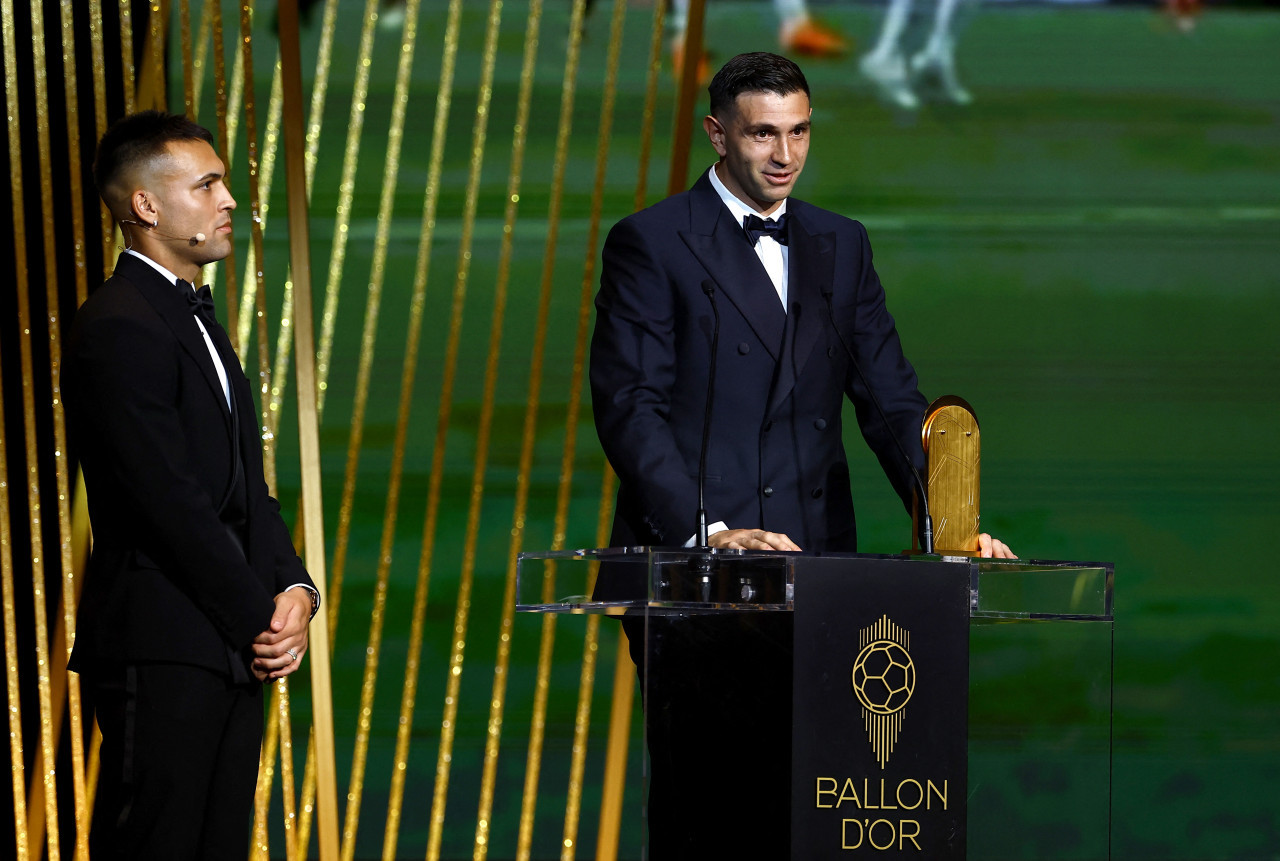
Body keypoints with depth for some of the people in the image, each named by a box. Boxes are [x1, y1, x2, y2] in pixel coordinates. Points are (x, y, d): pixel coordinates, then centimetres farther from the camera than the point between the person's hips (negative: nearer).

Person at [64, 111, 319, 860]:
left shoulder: (196, 319, 20)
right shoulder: (119, 330, -13)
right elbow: (172, 503, -17)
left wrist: (293, 588, 1)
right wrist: (261, 618, -12)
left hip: (233, 648, 10)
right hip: (162, 650, -10)